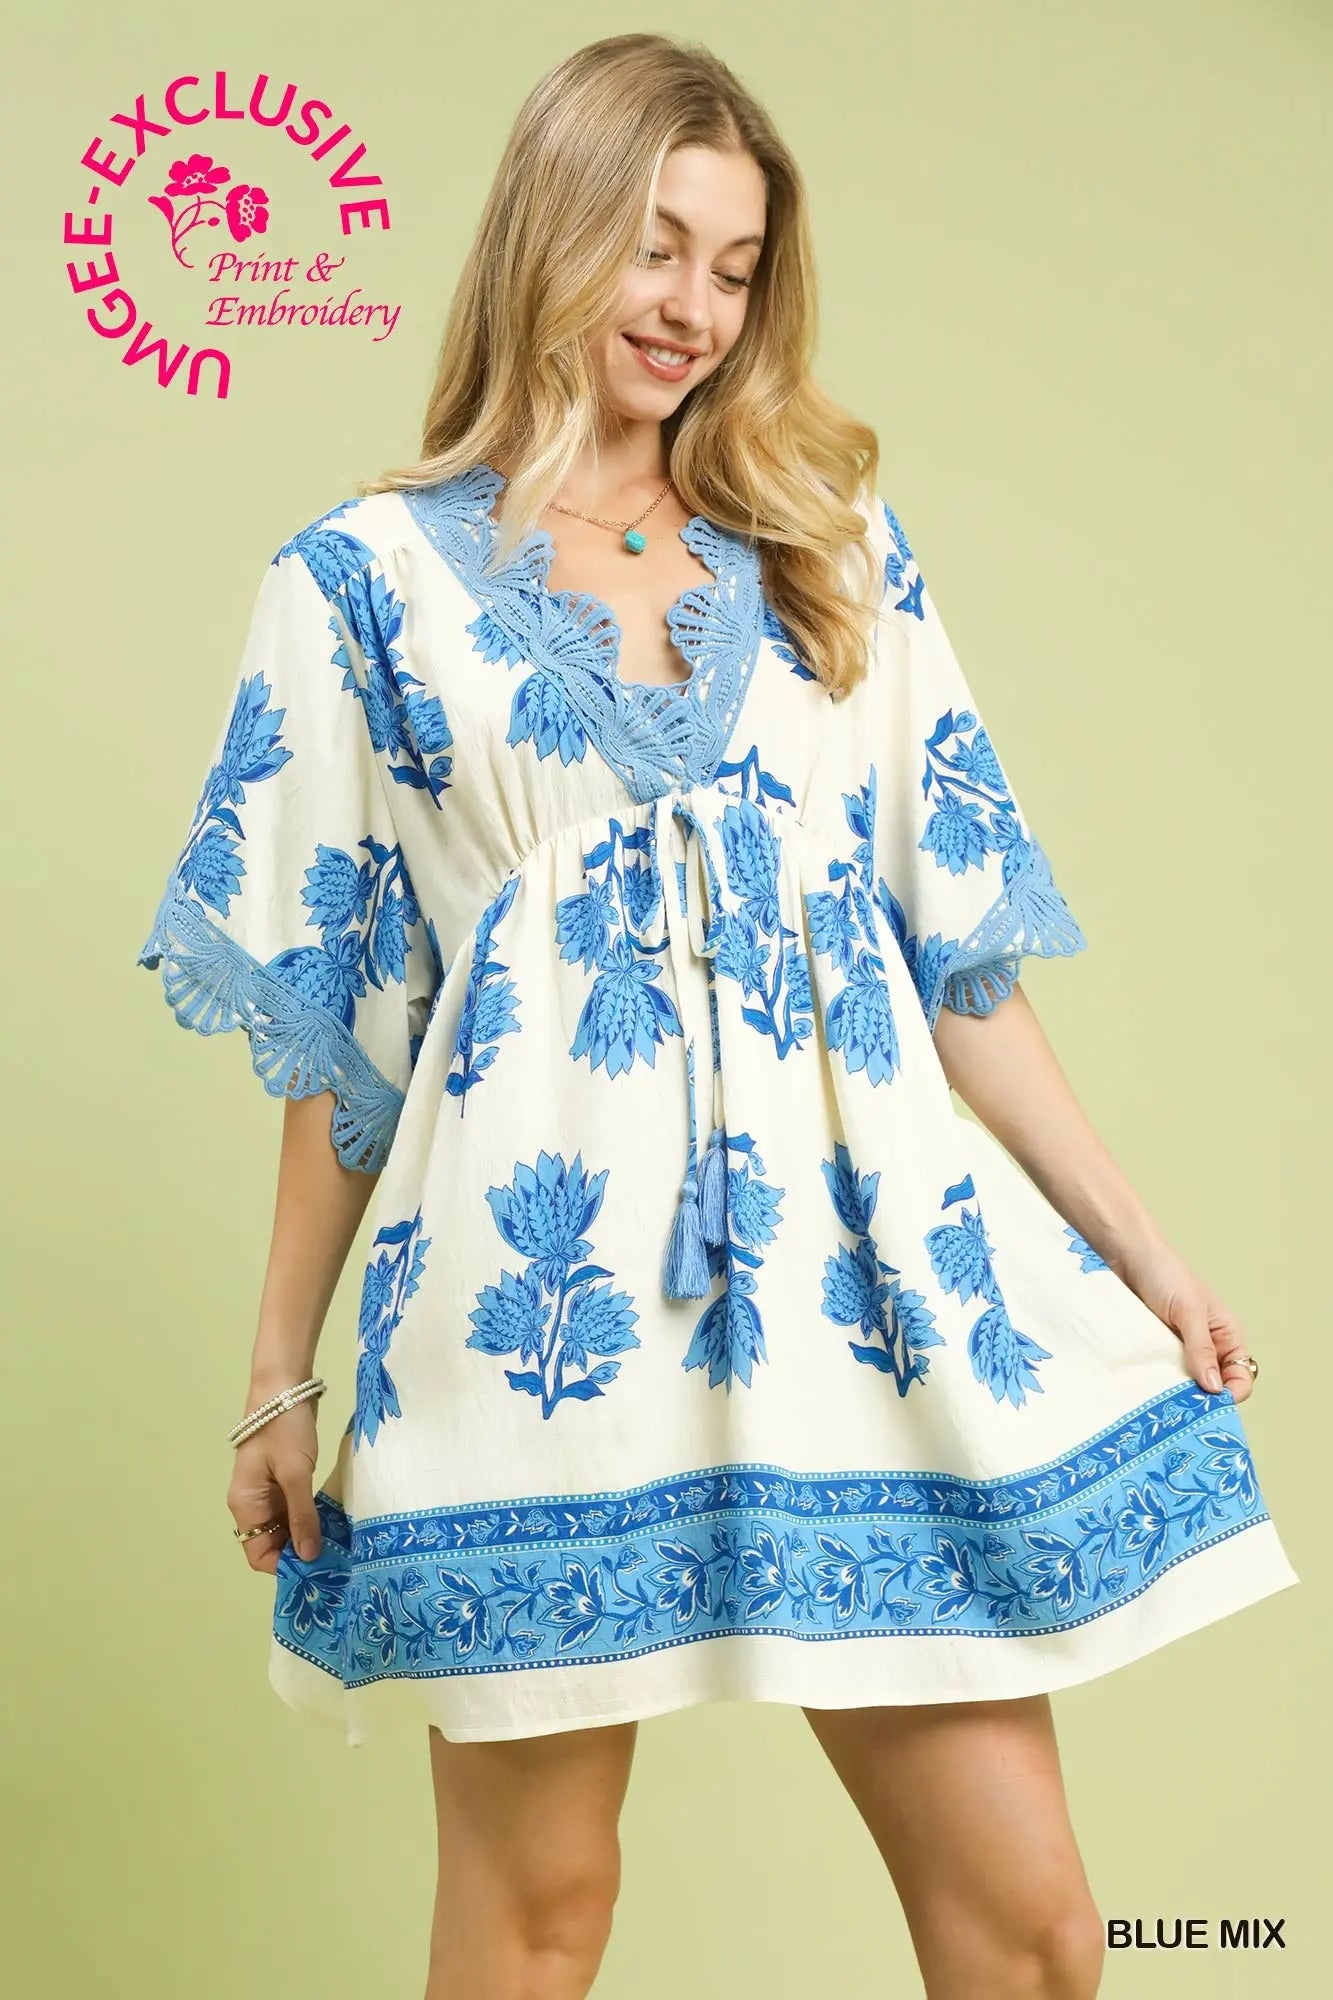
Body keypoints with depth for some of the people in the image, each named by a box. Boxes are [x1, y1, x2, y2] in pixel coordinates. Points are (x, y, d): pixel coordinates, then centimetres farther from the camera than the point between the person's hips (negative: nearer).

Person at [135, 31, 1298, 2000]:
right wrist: (280, 1374, 7)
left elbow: (957, 942, 13)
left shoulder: (837, 548, 14)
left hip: (860, 1263, 3)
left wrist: (1138, 1249, 10)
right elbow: (339, 1016, 7)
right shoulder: (372, 579, 6)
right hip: (541, 1286, -2)